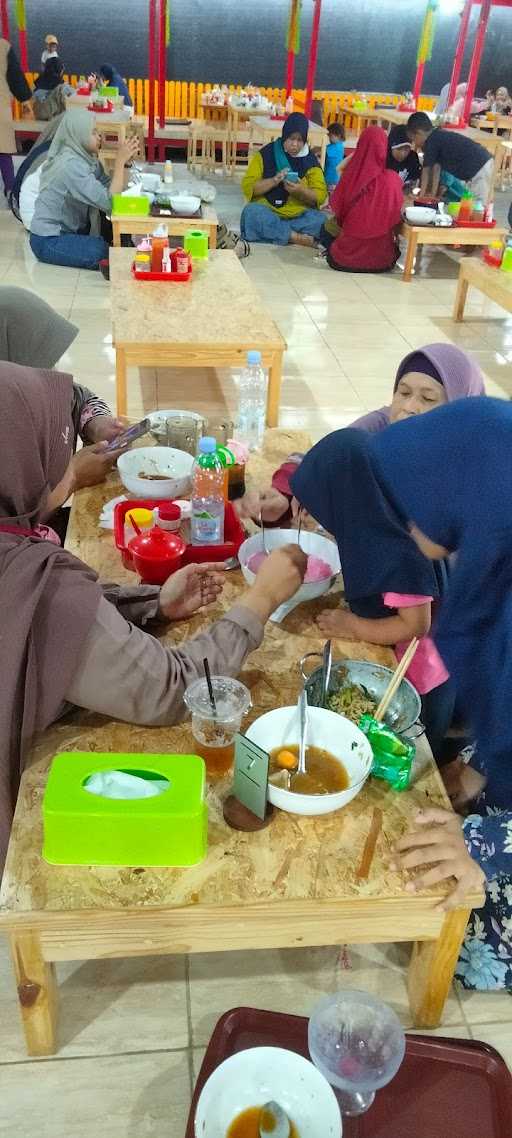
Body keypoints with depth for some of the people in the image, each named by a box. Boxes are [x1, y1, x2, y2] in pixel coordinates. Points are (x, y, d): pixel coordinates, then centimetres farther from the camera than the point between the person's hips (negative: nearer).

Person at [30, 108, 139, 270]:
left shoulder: (86, 156, 1)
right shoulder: (71, 165, -26)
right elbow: (109, 203, -30)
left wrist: (124, 161, -11)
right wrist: (119, 162, -26)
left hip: (72, 230, 8)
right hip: (49, 241, -8)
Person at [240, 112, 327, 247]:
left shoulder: (310, 161, 5)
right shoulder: (266, 154, 1)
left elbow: (320, 196, -2)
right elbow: (247, 186, -5)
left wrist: (301, 191, -22)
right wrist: (274, 181, -20)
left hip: (299, 216, 0)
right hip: (267, 212, 0)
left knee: (320, 220, -28)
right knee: (251, 212, -34)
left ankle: (273, 234, -26)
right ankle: (298, 237, -29)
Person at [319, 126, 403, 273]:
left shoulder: (352, 173, -13)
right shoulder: (393, 179, -12)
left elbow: (336, 206, 0)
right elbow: (396, 216, -1)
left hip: (347, 257, -1)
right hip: (382, 259, 1)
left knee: (327, 228, 30)